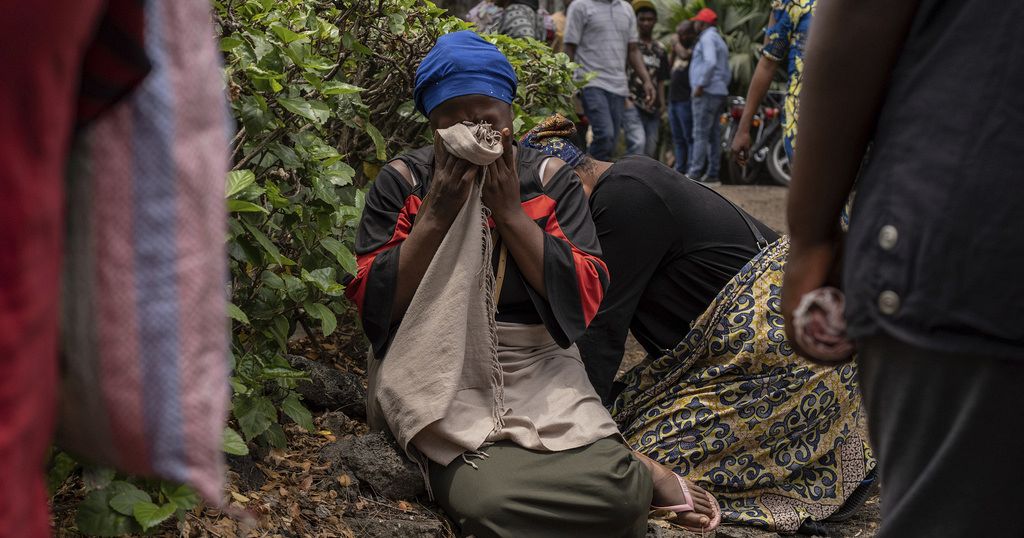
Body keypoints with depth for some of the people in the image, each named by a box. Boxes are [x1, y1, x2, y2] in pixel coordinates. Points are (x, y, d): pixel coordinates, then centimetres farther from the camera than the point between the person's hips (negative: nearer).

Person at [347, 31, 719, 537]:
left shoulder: (551, 179, 2)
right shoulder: (401, 183, 0)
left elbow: (585, 299, -7)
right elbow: (374, 307, -6)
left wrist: (509, 211, -14)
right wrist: (436, 214, -15)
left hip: (538, 372, 1)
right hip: (438, 379, -1)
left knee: (617, 494, -27)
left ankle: (629, 474, 8)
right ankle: (637, 473, -8)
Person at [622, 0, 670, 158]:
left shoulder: (660, 50, 17)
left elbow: (660, 81, 19)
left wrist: (662, 104, 8)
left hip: (652, 108, 6)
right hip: (632, 104, -5)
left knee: (650, 150, 5)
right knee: (638, 143, -22)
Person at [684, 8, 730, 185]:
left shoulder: (707, 37, -6)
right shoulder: (720, 41, 25)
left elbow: (710, 62, -22)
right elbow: (727, 73, 25)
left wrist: (700, 85, -19)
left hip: (706, 93, -10)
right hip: (720, 93, 10)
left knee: (701, 135, -12)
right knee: (713, 136, 7)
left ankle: (694, 174, -15)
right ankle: (712, 174, 6)